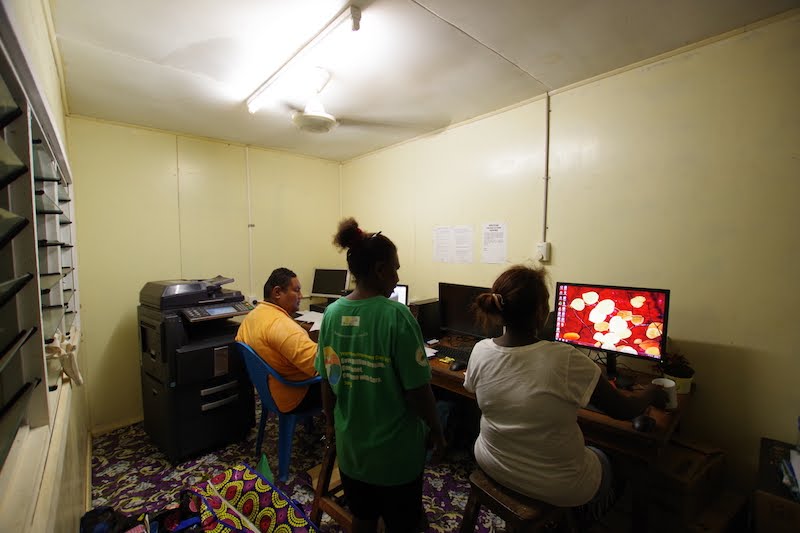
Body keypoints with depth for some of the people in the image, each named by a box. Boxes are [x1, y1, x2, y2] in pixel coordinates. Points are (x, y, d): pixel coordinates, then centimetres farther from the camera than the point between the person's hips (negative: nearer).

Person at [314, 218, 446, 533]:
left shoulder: (332, 313, -9)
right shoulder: (396, 315, -26)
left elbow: (327, 380, 0)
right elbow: (417, 389, -21)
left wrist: (331, 421, 15)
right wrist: (437, 431, -4)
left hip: (350, 444, 5)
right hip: (395, 448, -4)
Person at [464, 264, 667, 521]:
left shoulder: (479, 351, -18)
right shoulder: (565, 360, -31)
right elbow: (624, 410, -15)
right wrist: (653, 393, 7)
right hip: (554, 487, -3)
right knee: (602, 460, 30)